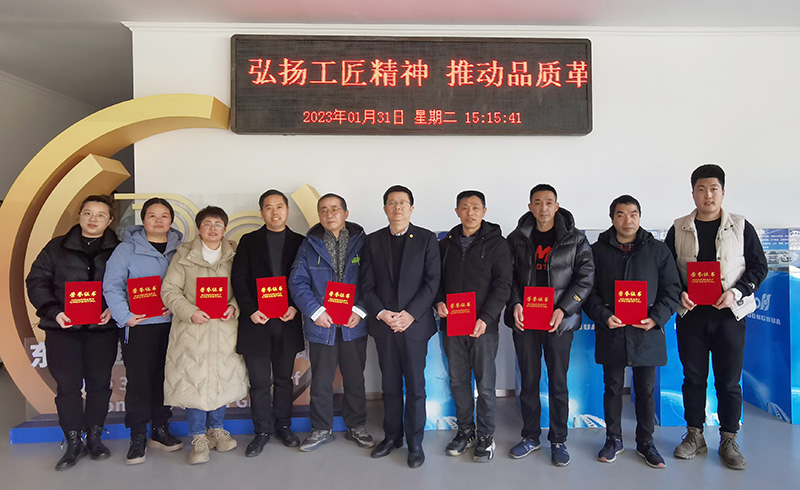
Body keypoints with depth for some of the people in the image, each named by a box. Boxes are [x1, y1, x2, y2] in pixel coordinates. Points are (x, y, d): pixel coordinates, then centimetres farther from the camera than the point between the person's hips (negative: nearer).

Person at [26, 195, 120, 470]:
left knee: (99, 383, 6)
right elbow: (37, 281, 4)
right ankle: (74, 443, 15)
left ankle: (94, 437, 22)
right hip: (63, 328, 1)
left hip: (103, 329, 0)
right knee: (67, 385, 2)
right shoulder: (57, 247, 8)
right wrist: (53, 310, -9)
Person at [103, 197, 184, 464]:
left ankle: (160, 430, 24)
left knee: (165, 378, 10)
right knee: (139, 379, -1)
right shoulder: (127, 249, 0)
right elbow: (111, 286, -5)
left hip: (172, 324, 3)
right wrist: (124, 316, -13)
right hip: (139, 325, -3)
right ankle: (138, 437, 13)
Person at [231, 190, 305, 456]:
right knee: (259, 381, 4)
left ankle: (283, 425, 28)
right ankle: (262, 431, 19)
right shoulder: (249, 241, 7)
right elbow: (238, 279, 0)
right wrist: (251, 310, -11)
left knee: (284, 378, 12)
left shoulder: (299, 242, 7)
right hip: (256, 321, -1)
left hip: (287, 321, 1)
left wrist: (295, 307, -10)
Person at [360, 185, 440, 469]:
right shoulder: (373, 241, 8)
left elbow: (432, 281, -5)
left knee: (415, 385, 5)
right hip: (383, 324, 2)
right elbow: (367, 284, 4)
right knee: (390, 385, 13)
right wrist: (381, 313, -10)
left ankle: (415, 442, 19)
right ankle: (392, 436, 29)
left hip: (415, 323, -2)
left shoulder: (426, 239, 1)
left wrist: (411, 314, -14)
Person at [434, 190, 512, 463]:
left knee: (485, 384, 4)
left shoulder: (496, 243, -2)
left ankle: (485, 437, 21)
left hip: (483, 326, -3)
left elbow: (502, 286, -7)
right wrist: (439, 301, -6)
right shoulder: (446, 243, 10)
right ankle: (465, 431, 29)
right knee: (458, 381, 12)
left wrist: (485, 319, -17)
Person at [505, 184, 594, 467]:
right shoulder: (517, 238, 6)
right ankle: (531, 437, 25)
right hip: (524, 319, 2)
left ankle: (558, 441, 22)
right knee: (529, 380, 9)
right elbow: (508, 276, 8)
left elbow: (585, 278, -1)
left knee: (558, 382, 5)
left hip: (559, 320, -1)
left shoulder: (575, 239, 1)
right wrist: (515, 304, -8)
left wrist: (563, 309, -12)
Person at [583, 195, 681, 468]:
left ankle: (645, 442, 28)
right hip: (611, 332, 0)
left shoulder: (658, 250, 5)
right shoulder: (598, 250, 3)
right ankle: (613, 440, 27)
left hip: (647, 333, 0)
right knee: (613, 388, 11)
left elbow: (672, 289, 4)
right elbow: (588, 291, 2)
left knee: (646, 390, 11)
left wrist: (656, 318, -10)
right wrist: (603, 316, -13)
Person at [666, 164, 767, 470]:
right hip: (690, 313, 1)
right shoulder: (679, 229, 5)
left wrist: (736, 292, -11)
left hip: (729, 313, -1)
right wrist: (679, 293, -8)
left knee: (729, 380, 5)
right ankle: (694, 435, 21)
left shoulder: (741, 227, 3)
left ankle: (728, 441, 20)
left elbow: (759, 267, 4)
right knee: (693, 377, 8)